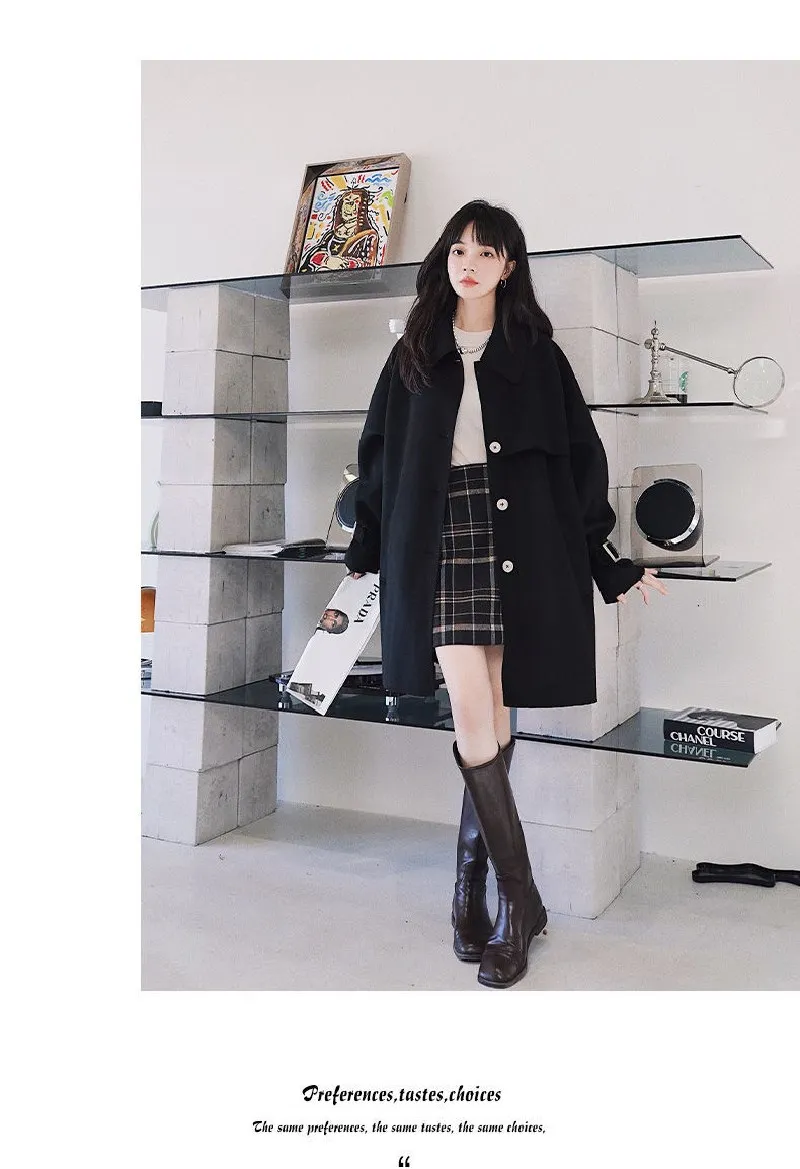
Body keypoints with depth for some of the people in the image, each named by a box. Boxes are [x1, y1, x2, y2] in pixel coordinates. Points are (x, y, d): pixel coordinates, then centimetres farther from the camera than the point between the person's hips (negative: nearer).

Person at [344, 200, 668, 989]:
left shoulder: (536, 352, 10)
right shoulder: (414, 354, 14)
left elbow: (578, 454, 7)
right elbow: (380, 452, 17)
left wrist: (607, 557, 3)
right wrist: (367, 547, 18)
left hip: (519, 537, 0)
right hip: (439, 535, 1)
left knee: (492, 712, 1)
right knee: (470, 711, -9)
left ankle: (472, 878, 16)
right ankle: (518, 895, 0)